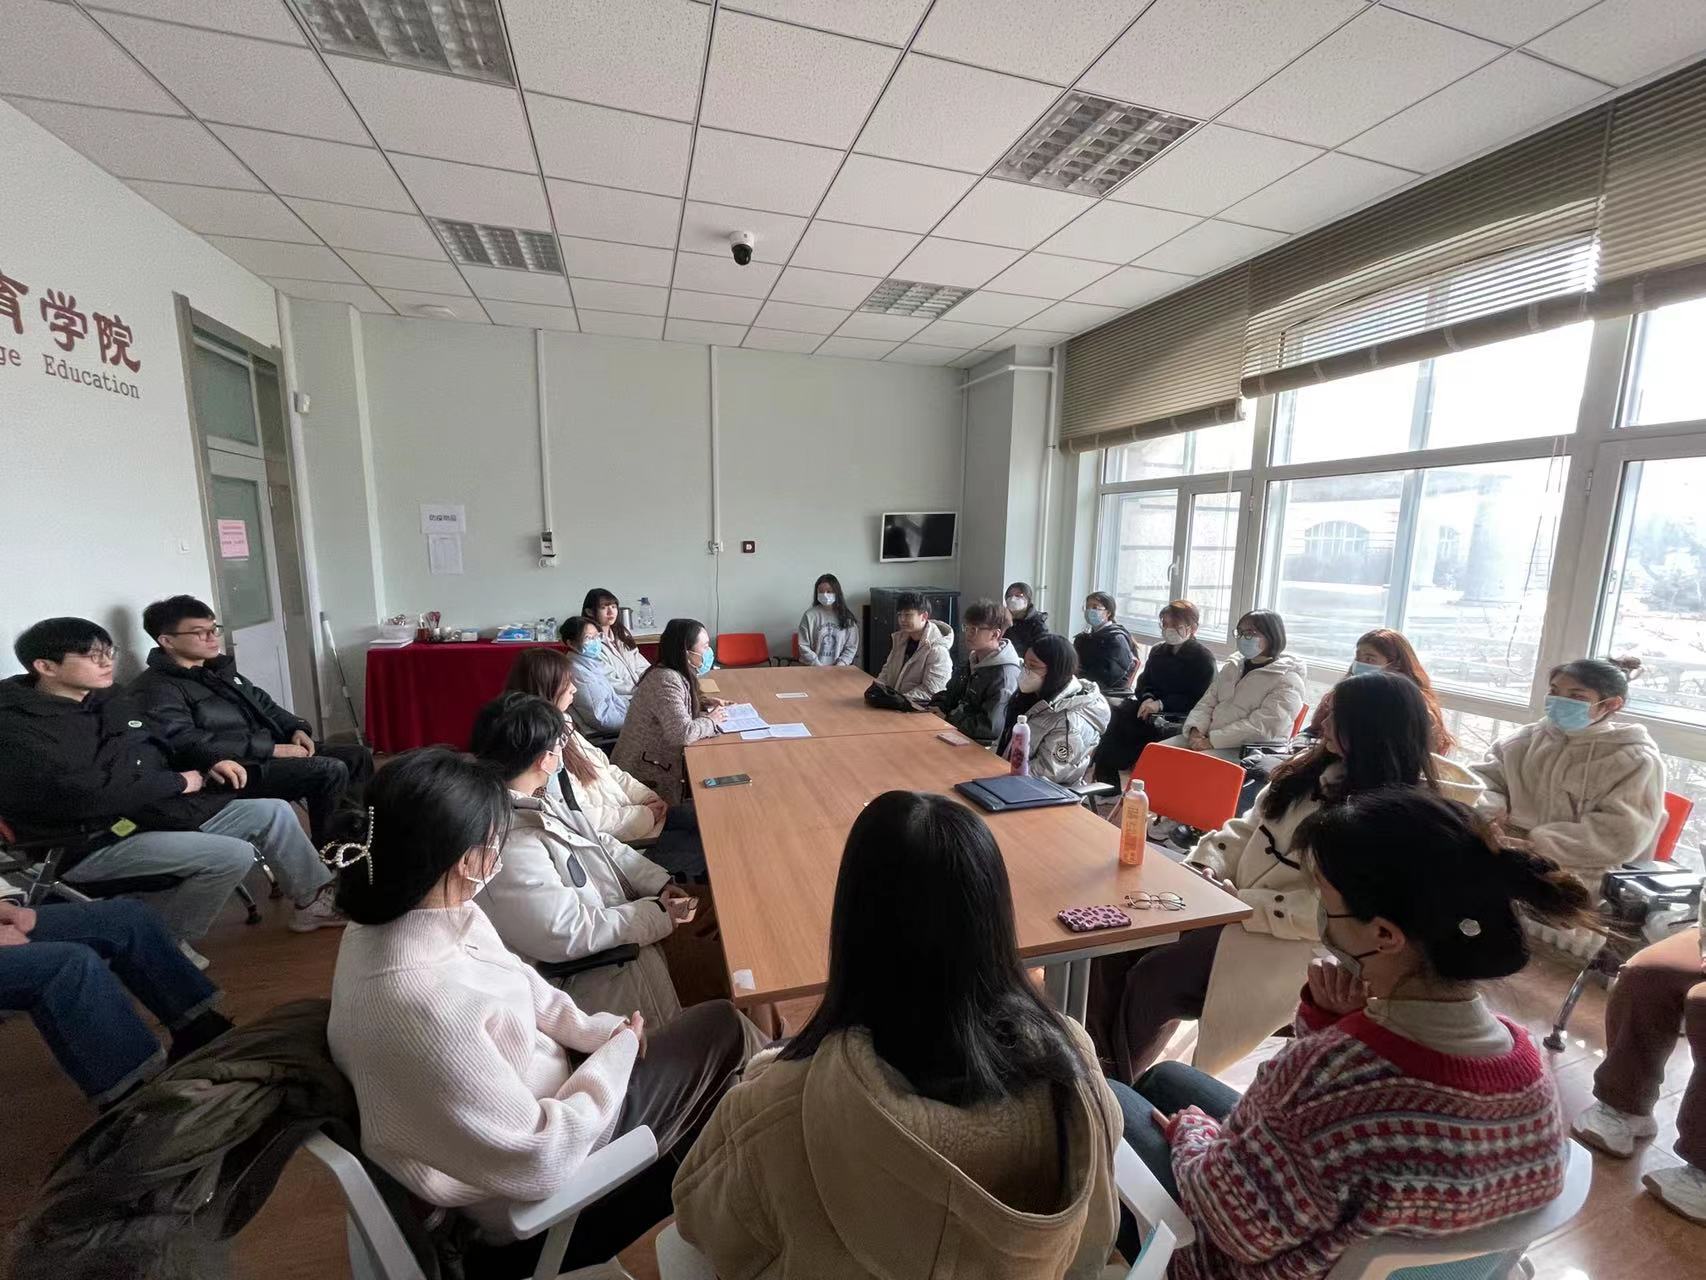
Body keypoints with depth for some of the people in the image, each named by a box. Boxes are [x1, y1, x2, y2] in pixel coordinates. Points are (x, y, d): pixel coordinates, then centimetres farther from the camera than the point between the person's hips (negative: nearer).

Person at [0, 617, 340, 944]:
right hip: (93, 844, -8)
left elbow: (164, 745, 24)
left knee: (274, 813, 1)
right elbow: (79, 796, -26)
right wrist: (178, 782, -16)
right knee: (232, 855, -26)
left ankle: (313, 900, 13)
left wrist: (208, 764, 4)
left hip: (161, 812, 9)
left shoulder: (116, 700, 9)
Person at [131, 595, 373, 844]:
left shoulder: (218, 668, 16)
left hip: (268, 749, 9)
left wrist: (297, 728, 3)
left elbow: (263, 703, 23)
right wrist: (270, 748, -23)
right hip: (235, 769, -9)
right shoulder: (157, 689, -11)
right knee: (331, 771, -27)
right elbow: (188, 745, -22)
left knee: (358, 756, 0)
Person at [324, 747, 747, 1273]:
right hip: (525, 1192, -7)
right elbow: (537, 1163, -30)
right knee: (718, 1026, 5)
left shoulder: (392, 915, -14)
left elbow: (516, 982, 2)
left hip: (521, 1092, 7)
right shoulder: (427, 1002, -41)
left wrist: (596, 1031, -7)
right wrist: (617, 1054, -18)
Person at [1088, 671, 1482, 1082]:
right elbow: (1246, 828, 9)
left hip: (1293, 945, -7)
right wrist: (1204, 867, -7)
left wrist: (1242, 902, -20)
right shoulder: (1315, 769, 6)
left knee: (1151, 980, -18)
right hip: (1235, 906, 7)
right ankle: (1097, 1063, 8)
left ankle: (1118, 1087, 8)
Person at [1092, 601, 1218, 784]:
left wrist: (1161, 704, -18)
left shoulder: (1203, 656, 0)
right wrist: (1147, 698, -5)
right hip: (1150, 708, 6)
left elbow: (1200, 698, -9)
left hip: (1180, 715, -6)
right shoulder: (1157, 651, 20)